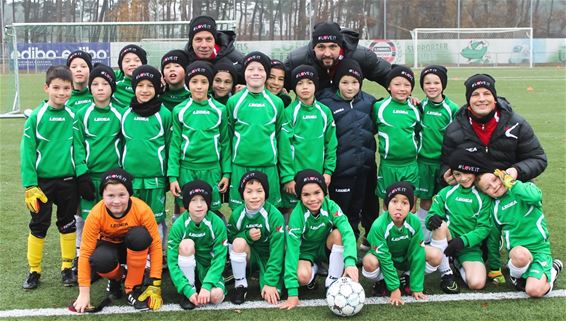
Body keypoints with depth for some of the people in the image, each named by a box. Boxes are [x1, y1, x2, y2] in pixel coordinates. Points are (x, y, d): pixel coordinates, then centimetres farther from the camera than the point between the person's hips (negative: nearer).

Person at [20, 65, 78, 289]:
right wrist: (29, 185, -12)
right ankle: (34, 270, 22)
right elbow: (27, 151, -8)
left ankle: (67, 268, 25)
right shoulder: (36, 116, -8)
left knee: (67, 224, 12)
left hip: (68, 181, 2)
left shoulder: (74, 116, -3)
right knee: (38, 226, 9)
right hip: (42, 181, -2)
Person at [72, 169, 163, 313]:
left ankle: (133, 287, -15)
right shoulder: (96, 214, -28)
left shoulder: (142, 210, -30)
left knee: (140, 235, -36)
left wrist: (155, 284, -27)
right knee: (100, 260, -37)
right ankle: (116, 278, 2)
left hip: (135, 247, 0)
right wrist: (84, 293, -24)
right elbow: (85, 252, -23)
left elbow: (156, 244, -23)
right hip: (109, 246, 0)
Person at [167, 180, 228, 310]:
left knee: (216, 296, -30)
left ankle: (201, 286, 5)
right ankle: (188, 290, -14)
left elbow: (219, 258, -17)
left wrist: (206, 286, -29)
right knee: (187, 244, -31)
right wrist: (188, 291, -29)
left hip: (209, 268, 0)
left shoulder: (217, 224, -17)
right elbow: (172, 262, -19)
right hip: (188, 269, 0)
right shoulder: (178, 225, -19)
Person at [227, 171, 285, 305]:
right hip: (249, 255, 2)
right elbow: (229, 238, -2)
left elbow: (277, 252, -22)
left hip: (269, 258, -2)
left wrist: (270, 282, -25)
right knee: (239, 242, -31)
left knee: (271, 296, -22)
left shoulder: (275, 216, -23)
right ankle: (240, 285, -11)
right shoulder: (237, 214, -15)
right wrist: (247, 235, -23)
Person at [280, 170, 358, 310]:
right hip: (306, 251, -2)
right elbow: (292, 249, -30)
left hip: (326, 248, 2)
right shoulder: (297, 215, -27)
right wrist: (292, 292, -34)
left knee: (338, 233, -30)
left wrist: (350, 262, -55)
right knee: (302, 277, -33)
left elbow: (348, 232, -36)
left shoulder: (331, 206, -23)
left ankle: (332, 282, -14)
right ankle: (314, 269, 6)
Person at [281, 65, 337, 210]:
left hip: (318, 175, 3)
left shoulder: (325, 112, 5)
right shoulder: (289, 112, -7)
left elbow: (331, 143, 7)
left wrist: (328, 171, 1)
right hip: (294, 175, -3)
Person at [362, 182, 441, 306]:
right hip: (384, 256, -3)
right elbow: (385, 260, -27)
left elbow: (417, 255, -19)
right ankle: (381, 281, -1)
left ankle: (407, 278, 4)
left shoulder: (415, 222, -27)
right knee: (369, 262, -36)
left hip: (406, 257, 3)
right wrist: (394, 289, -24)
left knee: (436, 256, -20)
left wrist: (416, 288, -17)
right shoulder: (378, 226, -33)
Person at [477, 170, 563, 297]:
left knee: (534, 290, -24)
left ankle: (553, 269, 9)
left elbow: (535, 197, -26)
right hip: (517, 251, 1)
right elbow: (494, 239, 17)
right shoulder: (495, 210, 6)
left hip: (539, 248, -1)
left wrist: (510, 183, -13)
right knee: (520, 254, -38)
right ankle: (516, 277, -3)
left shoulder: (525, 187, 0)